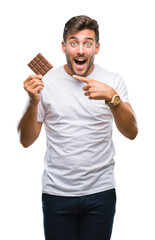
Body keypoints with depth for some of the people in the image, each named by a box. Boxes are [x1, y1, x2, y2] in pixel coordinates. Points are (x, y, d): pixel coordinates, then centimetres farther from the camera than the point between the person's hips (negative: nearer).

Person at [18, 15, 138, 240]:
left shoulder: (113, 81, -1)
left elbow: (131, 132, -12)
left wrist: (112, 97, -28)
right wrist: (34, 102, -17)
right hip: (57, 193, 0)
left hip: (100, 191, 0)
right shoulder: (46, 81, -2)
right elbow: (26, 141, -1)